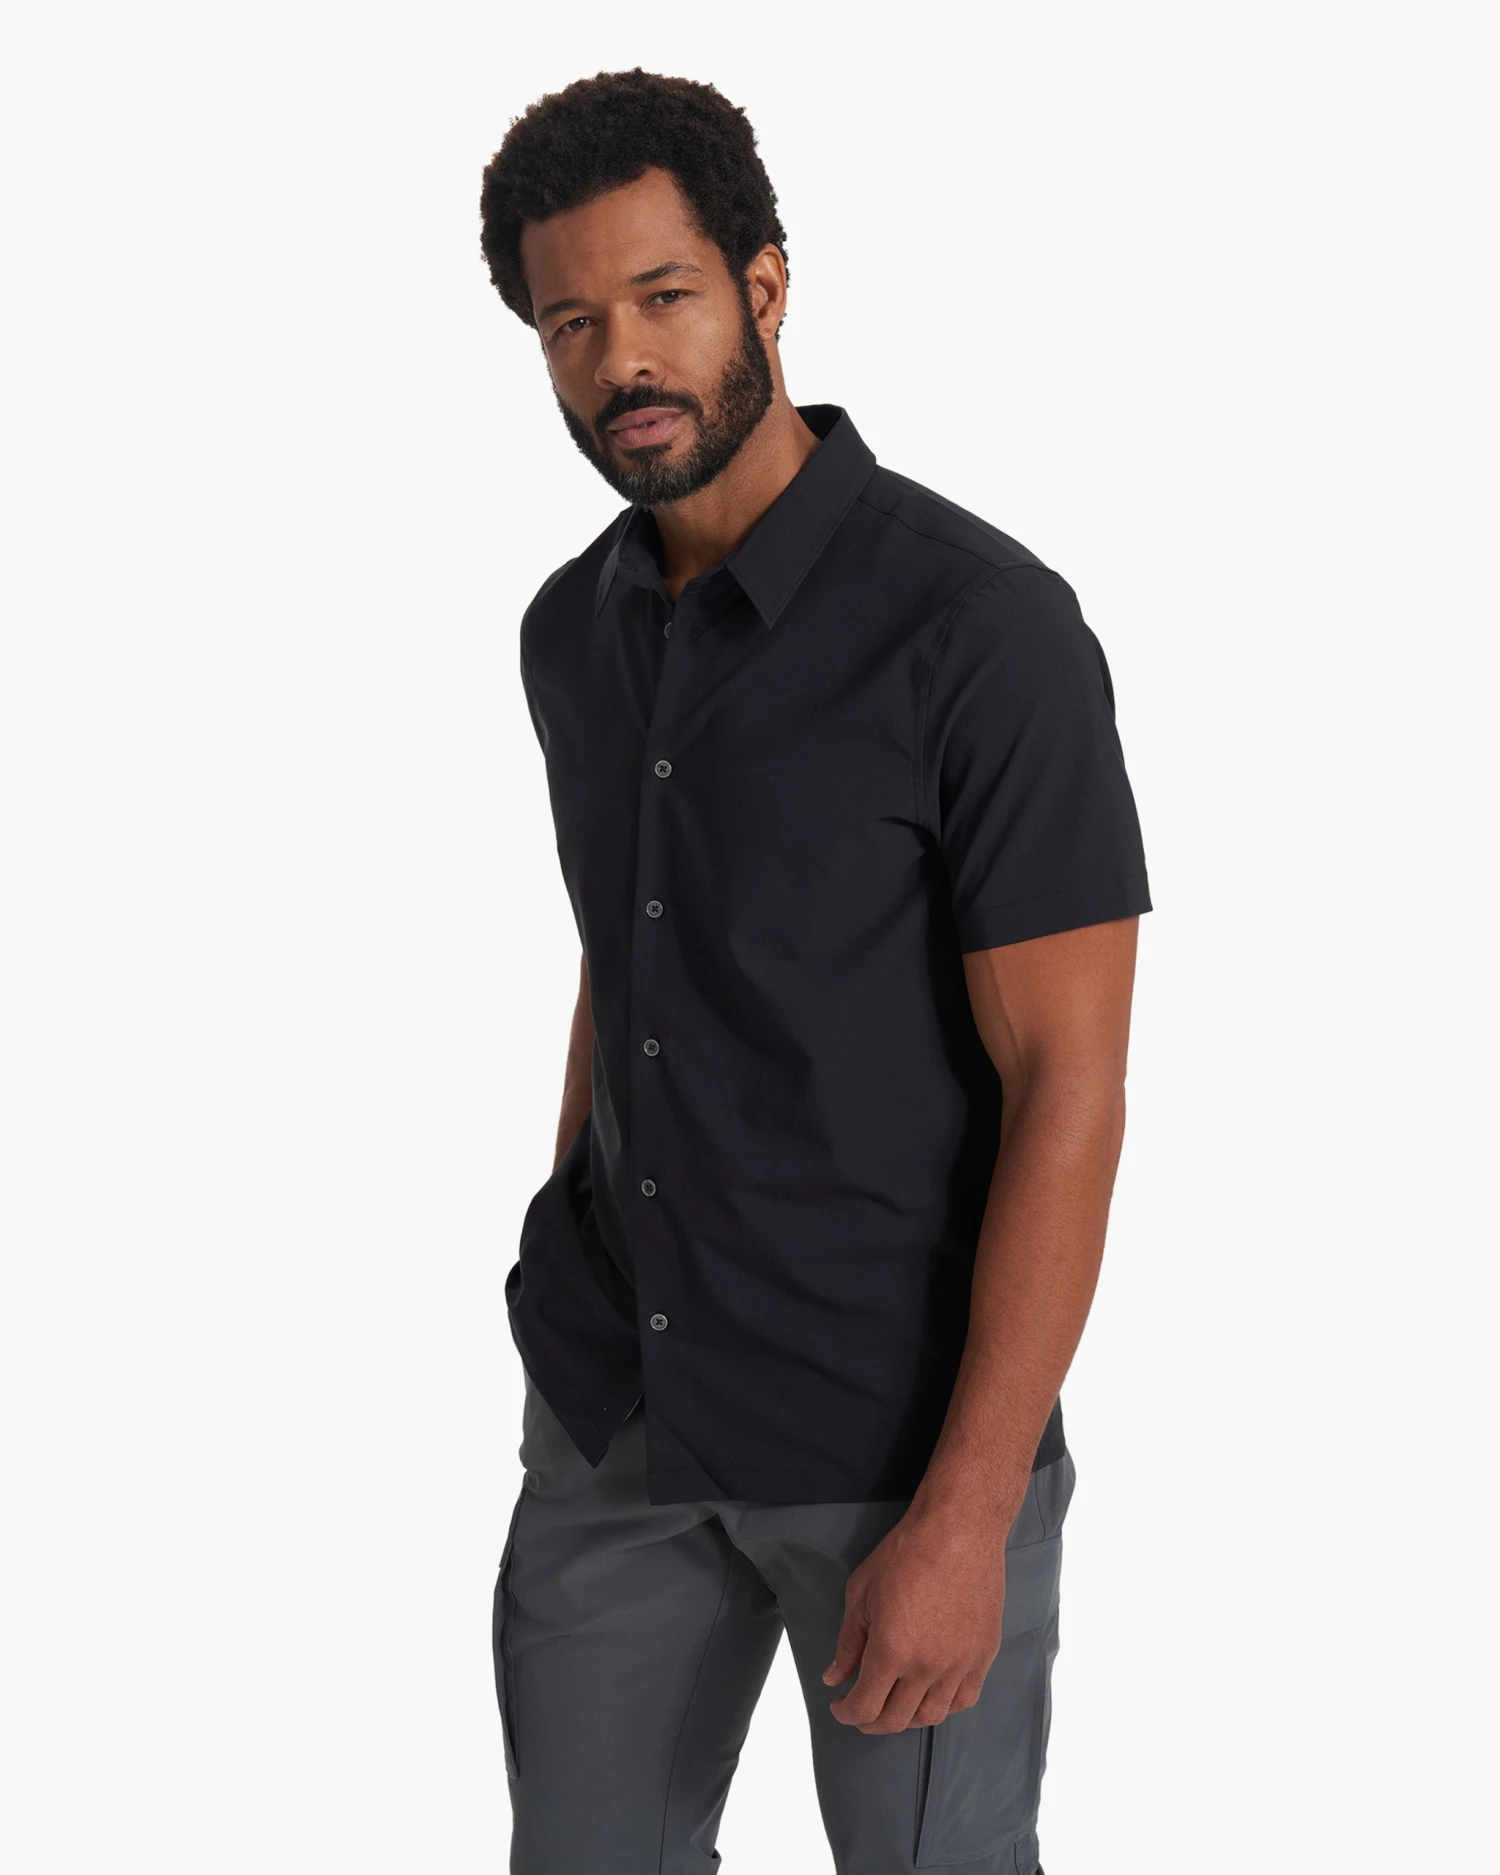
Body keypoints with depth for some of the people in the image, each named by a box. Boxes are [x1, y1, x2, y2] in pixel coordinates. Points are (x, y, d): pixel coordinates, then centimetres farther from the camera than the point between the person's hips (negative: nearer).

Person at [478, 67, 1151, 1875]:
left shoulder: (977, 622, -16)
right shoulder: (574, 633, 5)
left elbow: (1068, 1084, -17)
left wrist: (965, 1516, -21)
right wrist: (574, 1301, 16)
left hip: (897, 1438, -6)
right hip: (610, 1416, 6)